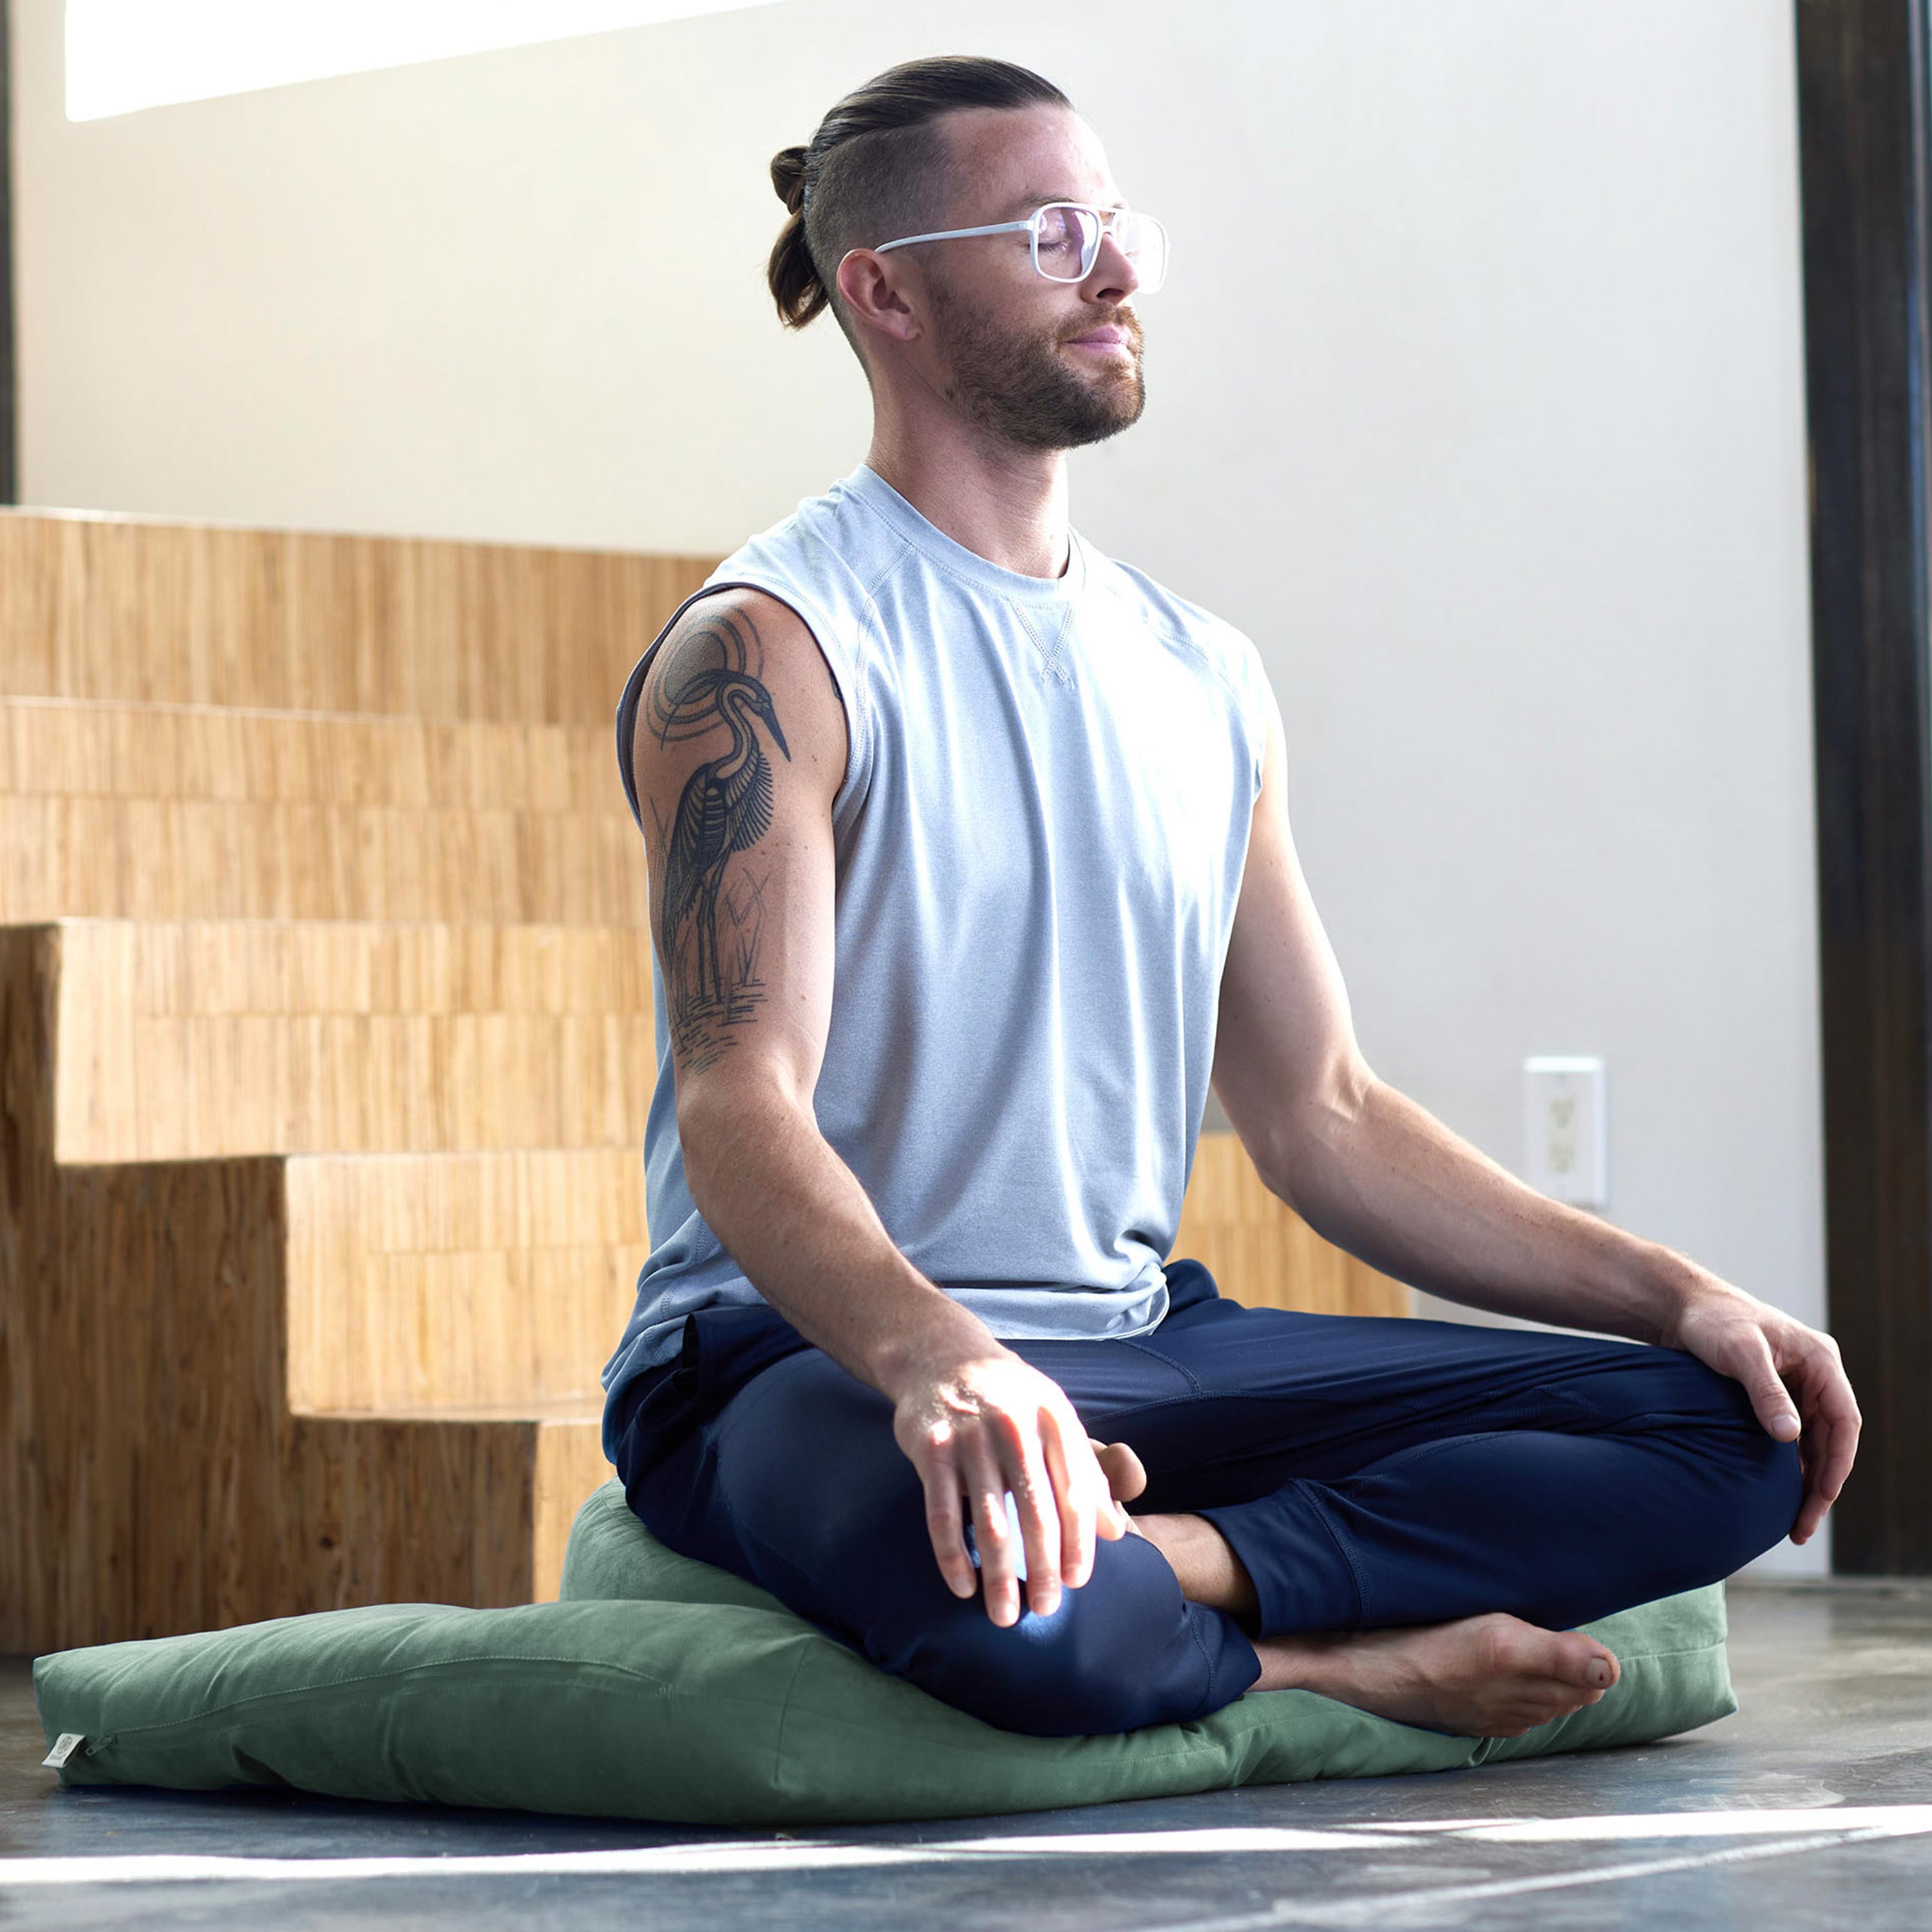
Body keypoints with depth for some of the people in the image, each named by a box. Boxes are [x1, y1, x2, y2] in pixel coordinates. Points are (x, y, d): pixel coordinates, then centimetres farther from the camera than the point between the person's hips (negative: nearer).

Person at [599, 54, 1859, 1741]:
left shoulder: (1204, 675, 15)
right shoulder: (771, 651, -8)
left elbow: (1324, 1118, 19)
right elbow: (739, 1109, -21)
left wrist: (1671, 1291, 7)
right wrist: (934, 1357, -42)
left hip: (1138, 1346, 8)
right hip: (807, 1355, -7)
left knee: (1727, 1428, -9)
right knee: (1001, 1596, -44)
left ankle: (1185, 1566, -24)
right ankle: (1335, 1658, -15)